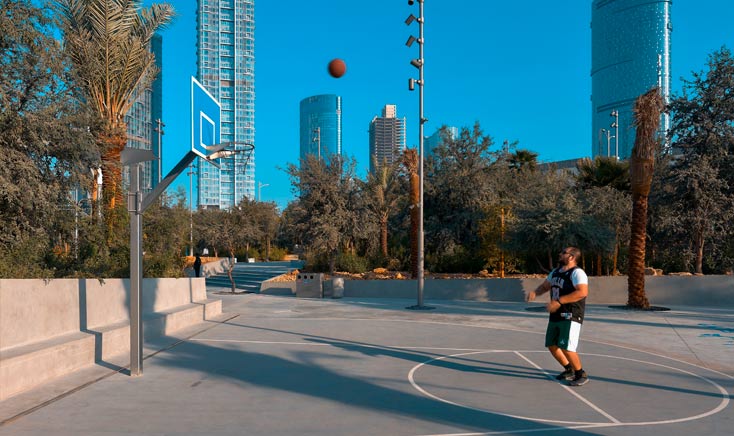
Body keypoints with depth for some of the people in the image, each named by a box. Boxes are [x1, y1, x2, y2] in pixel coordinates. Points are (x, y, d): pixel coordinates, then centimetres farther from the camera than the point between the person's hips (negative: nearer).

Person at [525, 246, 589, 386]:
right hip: (555, 316, 9)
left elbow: (582, 292, -27)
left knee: (566, 348, -14)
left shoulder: (577, 272, -14)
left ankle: (581, 375, 9)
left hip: (571, 317, -9)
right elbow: (544, 286, 23)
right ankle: (570, 370, 33)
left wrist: (559, 301, -29)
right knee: (552, 345, 13)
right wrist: (534, 293, 0)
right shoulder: (555, 272, 12)